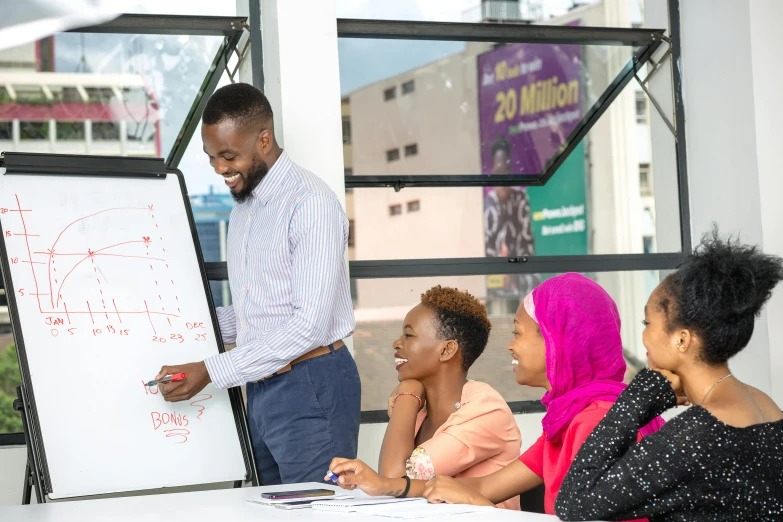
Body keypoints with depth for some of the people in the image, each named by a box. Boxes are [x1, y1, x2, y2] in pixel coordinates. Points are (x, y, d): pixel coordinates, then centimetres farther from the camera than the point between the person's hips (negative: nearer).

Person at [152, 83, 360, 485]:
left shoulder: (310, 204, -13)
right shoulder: (243, 207, 16)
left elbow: (311, 324, -21)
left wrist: (212, 371, -21)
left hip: (311, 390, -8)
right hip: (260, 390, 8)